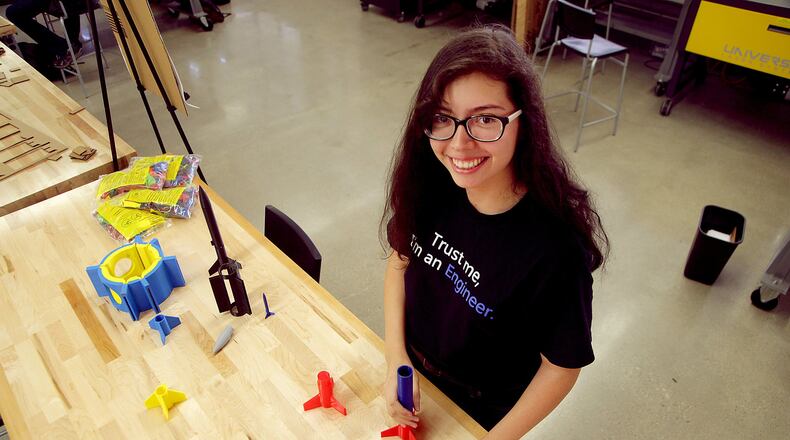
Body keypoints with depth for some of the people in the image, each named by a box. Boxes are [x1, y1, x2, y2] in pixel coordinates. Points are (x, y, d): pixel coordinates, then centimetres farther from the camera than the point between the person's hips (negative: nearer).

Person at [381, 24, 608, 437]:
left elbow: (561, 366, -21)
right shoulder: (431, 184, -22)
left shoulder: (554, 246, -35)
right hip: (413, 371, 4)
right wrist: (396, 358, -11)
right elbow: (401, 258, -5)